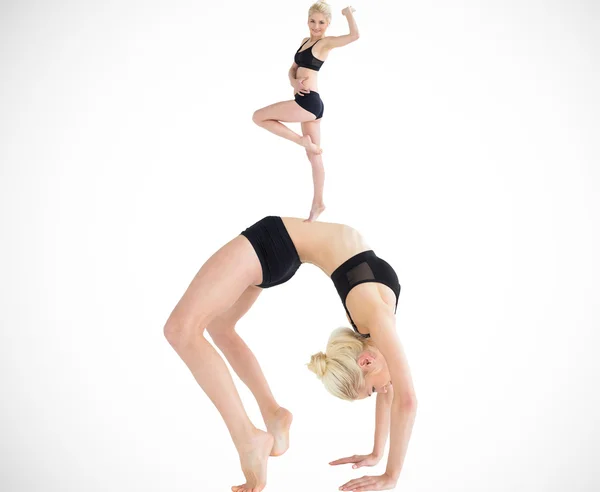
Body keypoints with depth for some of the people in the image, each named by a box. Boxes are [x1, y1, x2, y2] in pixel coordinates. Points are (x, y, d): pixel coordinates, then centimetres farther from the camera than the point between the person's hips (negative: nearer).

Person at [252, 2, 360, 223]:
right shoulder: (306, 41, 17)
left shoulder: (326, 42, -8)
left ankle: (303, 141, -3)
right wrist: (294, 81, -6)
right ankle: (318, 204, 19)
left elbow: (354, 35, -25)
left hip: (308, 102, -9)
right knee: (314, 157, 12)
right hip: (308, 102, 9)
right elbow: (292, 69, 16)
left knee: (258, 116, -4)